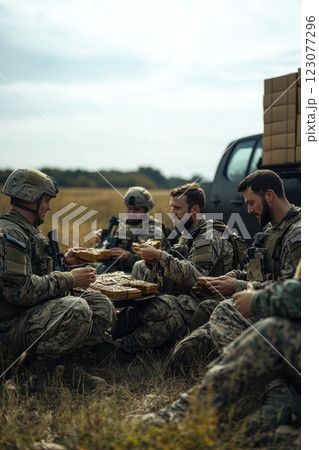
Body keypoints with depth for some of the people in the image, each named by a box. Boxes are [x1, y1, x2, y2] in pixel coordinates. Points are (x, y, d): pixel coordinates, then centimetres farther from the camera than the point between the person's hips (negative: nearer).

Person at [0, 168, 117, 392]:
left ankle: (61, 361, -5)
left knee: (102, 306, 0)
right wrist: (69, 280, -19)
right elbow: (19, 291, -27)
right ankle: (40, 366, -12)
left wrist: (63, 262, 11)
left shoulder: (28, 231, 16)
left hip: (31, 317, 10)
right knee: (76, 308, -33)